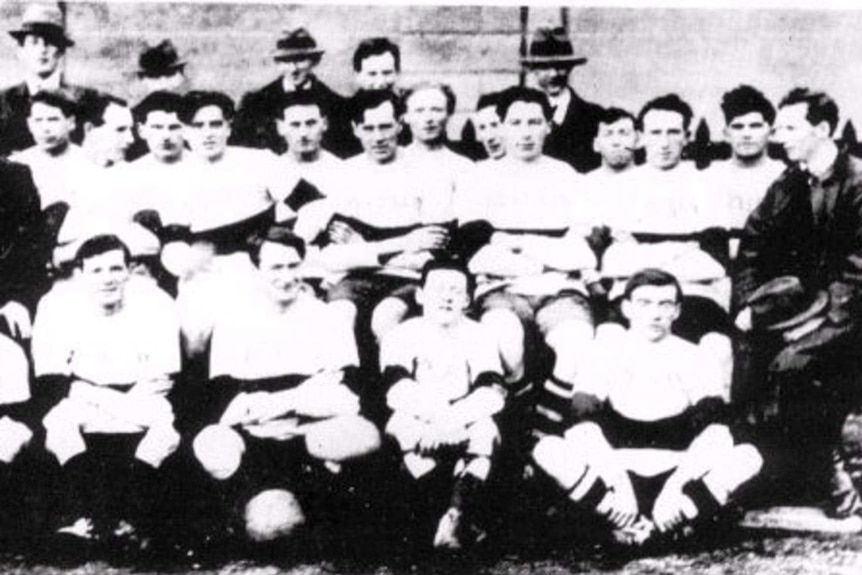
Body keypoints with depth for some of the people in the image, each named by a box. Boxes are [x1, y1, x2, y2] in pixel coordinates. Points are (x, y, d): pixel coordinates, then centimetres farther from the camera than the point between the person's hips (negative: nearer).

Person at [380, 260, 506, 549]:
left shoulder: (479, 336, 2)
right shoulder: (402, 335, -1)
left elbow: (494, 392, -15)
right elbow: (397, 391, -18)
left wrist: (451, 420, -32)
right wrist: (439, 416, -36)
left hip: (463, 435, 0)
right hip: (419, 432, 0)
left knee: (484, 426, -30)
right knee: (402, 424, -32)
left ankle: (459, 513, -38)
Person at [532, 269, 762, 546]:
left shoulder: (695, 358, 2)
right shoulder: (607, 350, 1)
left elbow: (714, 431, -10)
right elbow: (583, 421, -12)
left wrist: (675, 486, -25)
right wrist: (616, 483, -25)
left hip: (678, 474, 1)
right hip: (616, 473, -1)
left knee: (747, 456, -25)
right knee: (547, 449, -26)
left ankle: (650, 528, -31)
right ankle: (633, 521, -28)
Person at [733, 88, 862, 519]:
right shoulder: (788, 185, 9)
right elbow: (753, 247, 8)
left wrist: (826, 317, -23)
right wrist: (746, 304, -5)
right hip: (807, 299, 6)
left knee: (789, 365, -25)